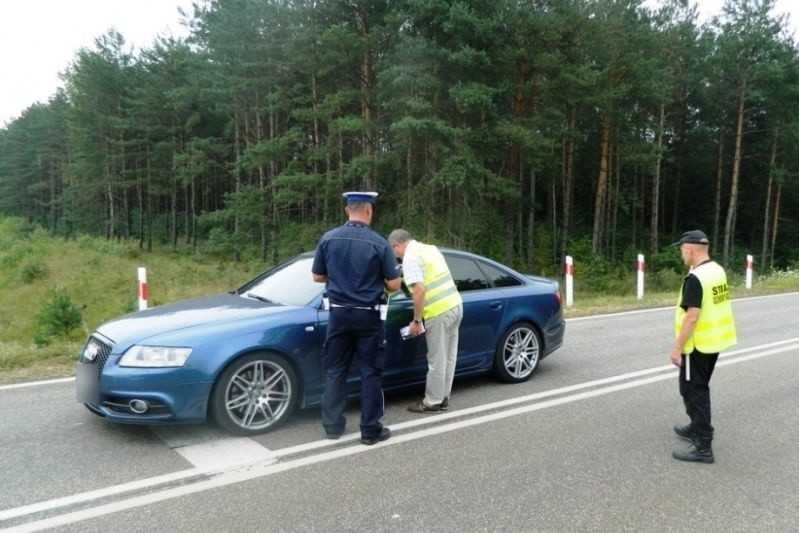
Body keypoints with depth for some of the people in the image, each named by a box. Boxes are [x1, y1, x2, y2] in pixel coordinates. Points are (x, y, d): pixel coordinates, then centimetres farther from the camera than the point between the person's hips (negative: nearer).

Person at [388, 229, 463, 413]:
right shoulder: (430, 248, 16)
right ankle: (443, 397, 27)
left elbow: (420, 290, -19)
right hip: (455, 304, 9)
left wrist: (416, 320, -11)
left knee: (437, 360, 3)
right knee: (448, 357, 16)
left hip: (439, 312, -9)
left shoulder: (410, 258, -11)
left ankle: (432, 402, 14)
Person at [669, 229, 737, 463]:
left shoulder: (695, 278, -23)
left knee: (693, 391, -1)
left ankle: (703, 447, 1)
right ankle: (697, 428, 37)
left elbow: (692, 316, -26)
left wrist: (677, 347, -20)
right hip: (714, 340, 9)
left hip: (698, 345, -9)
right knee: (700, 388, 22)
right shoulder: (718, 270, 6)